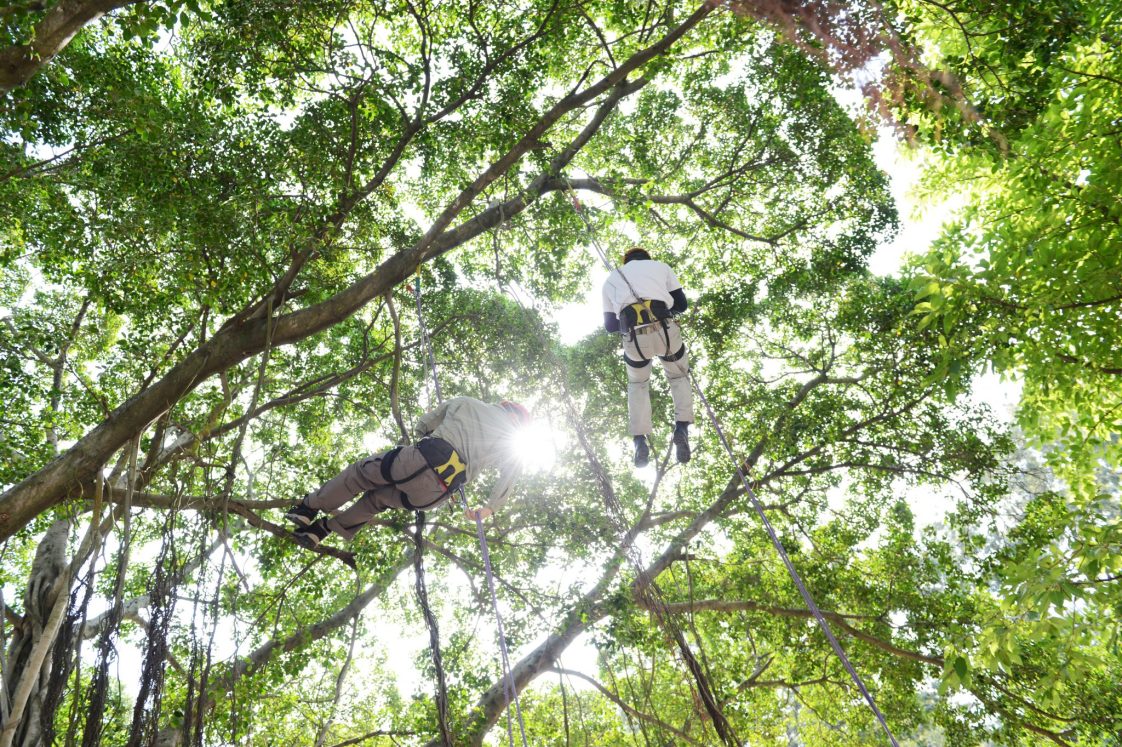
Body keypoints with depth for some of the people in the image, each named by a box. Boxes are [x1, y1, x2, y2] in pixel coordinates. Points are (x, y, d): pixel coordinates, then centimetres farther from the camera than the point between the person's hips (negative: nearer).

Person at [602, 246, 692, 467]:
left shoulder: (611, 278, 29)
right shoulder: (660, 266, 26)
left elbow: (610, 325, 23)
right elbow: (682, 304, 21)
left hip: (633, 338, 1)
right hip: (664, 329, -1)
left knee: (637, 384, 26)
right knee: (679, 377, 25)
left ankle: (639, 440, 11)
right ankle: (682, 428, 3)